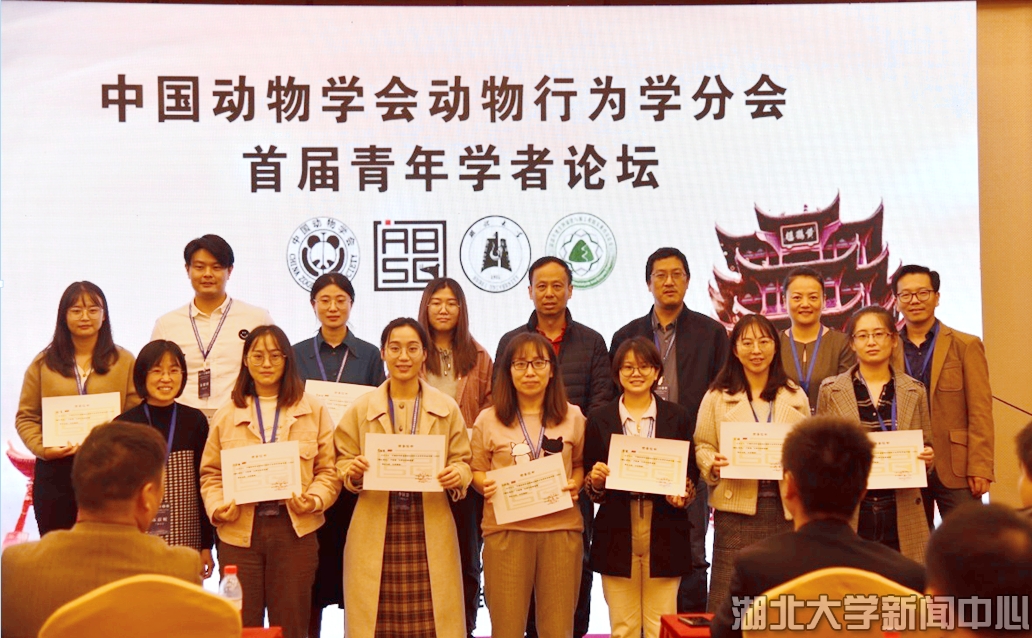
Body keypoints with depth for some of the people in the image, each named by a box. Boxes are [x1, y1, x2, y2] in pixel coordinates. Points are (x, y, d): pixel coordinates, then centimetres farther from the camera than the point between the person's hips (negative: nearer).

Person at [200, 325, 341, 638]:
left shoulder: (313, 411, 8)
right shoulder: (226, 415, 11)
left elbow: (328, 470, 5)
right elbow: (210, 473, 10)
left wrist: (315, 500, -13)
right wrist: (216, 507, -7)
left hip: (294, 529, -1)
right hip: (239, 531, 1)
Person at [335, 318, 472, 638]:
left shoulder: (447, 408, 8)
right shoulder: (361, 408, 8)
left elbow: (462, 461, 10)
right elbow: (342, 461, 11)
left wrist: (458, 476, -12)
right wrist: (353, 471, -10)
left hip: (430, 530, 0)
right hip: (375, 531, 0)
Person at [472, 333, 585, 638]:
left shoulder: (573, 417, 7)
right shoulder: (488, 420, 3)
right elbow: (476, 471, 9)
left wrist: (576, 484, -4)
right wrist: (485, 485, -12)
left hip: (561, 529, 1)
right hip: (505, 530, -1)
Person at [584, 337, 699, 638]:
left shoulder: (677, 417, 7)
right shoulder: (599, 420, 7)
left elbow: (692, 472, 9)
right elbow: (589, 486, 9)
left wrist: (684, 493, -11)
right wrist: (595, 481, -12)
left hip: (663, 533, 0)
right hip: (617, 533, 0)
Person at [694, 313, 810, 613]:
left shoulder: (795, 396, 11)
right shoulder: (717, 397, 5)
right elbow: (703, 446, 5)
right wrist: (713, 465, -15)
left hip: (784, 507, 2)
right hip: (737, 506, -2)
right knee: (728, 597, -3)